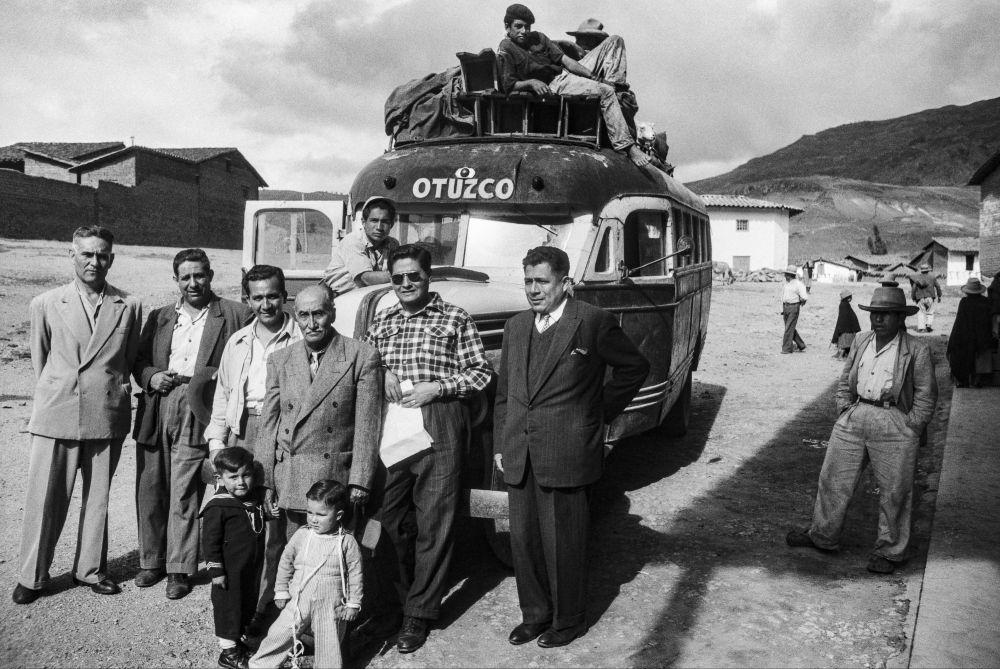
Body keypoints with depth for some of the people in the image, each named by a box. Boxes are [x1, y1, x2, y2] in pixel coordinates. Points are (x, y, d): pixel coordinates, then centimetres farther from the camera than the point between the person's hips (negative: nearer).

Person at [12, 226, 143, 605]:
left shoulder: (129, 308, 3)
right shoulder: (45, 305, 4)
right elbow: (39, 359, 13)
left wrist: (112, 393, 10)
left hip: (107, 417, 1)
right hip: (56, 417, -1)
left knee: (97, 498, 10)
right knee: (45, 499, 3)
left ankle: (90, 569, 26)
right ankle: (32, 577, 18)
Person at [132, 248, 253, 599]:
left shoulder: (235, 315, 3)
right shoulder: (159, 317, 18)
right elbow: (137, 359, 19)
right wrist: (150, 376, -1)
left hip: (195, 413, -4)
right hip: (155, 412, 4)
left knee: (184, 494, -4)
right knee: (149, 489, 8)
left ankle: (180, 569, 7)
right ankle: (152, 560, 24)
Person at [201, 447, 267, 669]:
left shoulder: (257, 497, 2)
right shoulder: (218, 507, -19)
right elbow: (210, 541, -16)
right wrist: (216, 571, -15)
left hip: (252, 567, 7)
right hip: (230, 571, -7)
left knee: (248, 603, 19)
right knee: (228, 606, 5)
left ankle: (237, 638, 38)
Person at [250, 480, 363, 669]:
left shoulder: (347, 542, -10)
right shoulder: (301, 535, -3)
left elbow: (355, 575, -3)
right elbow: (285, 563, 8)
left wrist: (353, 604, -3)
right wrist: (281, 592, 9)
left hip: (330, 607, -2)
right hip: (299, 602, 2)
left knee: (329, 646, 4)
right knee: (279, 635, 6)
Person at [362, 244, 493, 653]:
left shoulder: (454, 319, 5)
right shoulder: (380, 321, 18)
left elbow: (482, 372, 1)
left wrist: (436, 387, -10)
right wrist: (379, 371, -3)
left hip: (438, 426, -3)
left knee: (433, 522, 1)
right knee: (386, 518, 8)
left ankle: (419, 614, 14)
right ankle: (391, 602, 26)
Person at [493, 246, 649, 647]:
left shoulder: (594, 322, -7)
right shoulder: (516, 327, 12)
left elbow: (635, 367, 2)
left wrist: (602, 411, 1)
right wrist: (499, 444, 12)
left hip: (567, 456, -6)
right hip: (519, 458, 6)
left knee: (562, 543, 5)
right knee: (523, 538, 14)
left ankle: (569, 619, 25)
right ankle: (535, 614, 32)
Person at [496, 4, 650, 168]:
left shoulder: (538, 37, 14)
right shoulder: (505, 50, -4)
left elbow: (564, 59, 6)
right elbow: (508, 86, -12)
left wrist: (593, 76, -5)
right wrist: (531, 82, -29)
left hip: (570, 71, 8)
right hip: (555, 85, -8)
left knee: (614, 41, 7)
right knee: (605, 92, -30)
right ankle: (626, 146, -35)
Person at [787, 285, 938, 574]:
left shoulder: (917, 350, -5)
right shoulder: (860, 341, 11)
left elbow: (926, 395, -3)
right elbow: (845, 380, 19)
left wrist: (910, 427, -7)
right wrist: (845, 408, 8)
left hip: (894, 423, -5)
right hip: (853, 419, 5)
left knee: (894, 491, 4)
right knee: (833, 479, 9)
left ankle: (889, 552, 20)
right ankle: (823, 536, 26)